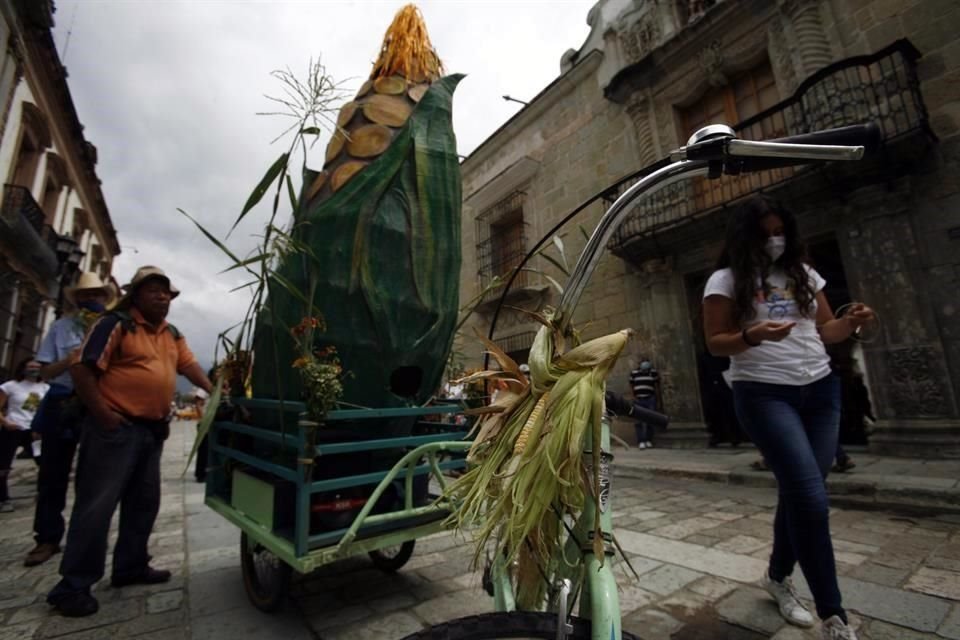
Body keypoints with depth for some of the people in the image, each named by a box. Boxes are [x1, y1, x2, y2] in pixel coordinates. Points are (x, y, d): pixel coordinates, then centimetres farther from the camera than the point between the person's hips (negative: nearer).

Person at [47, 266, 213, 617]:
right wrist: (103, 413, -17)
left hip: (152, 430, 8)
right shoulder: (115, 324, -9)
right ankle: (73, 585, 11)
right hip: (116, 428, -8)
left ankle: (130, 567, 27)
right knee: (97, 505, -2)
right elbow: (82, 368, -13)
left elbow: (189, 365, 9)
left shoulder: (172, 335, 13)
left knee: (144, 502, 14)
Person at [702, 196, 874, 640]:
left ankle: (778, 576, 32)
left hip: (821, 390, 6)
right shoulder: (727, 280, -3)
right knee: (811, 498, -13)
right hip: (765, 395, -6)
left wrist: (851, 323, -5)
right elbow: (715, 343, -6)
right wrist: (753, 336, -24)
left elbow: (824, 330, 16)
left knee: (798, 492, 10)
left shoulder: (803, 273, 14)